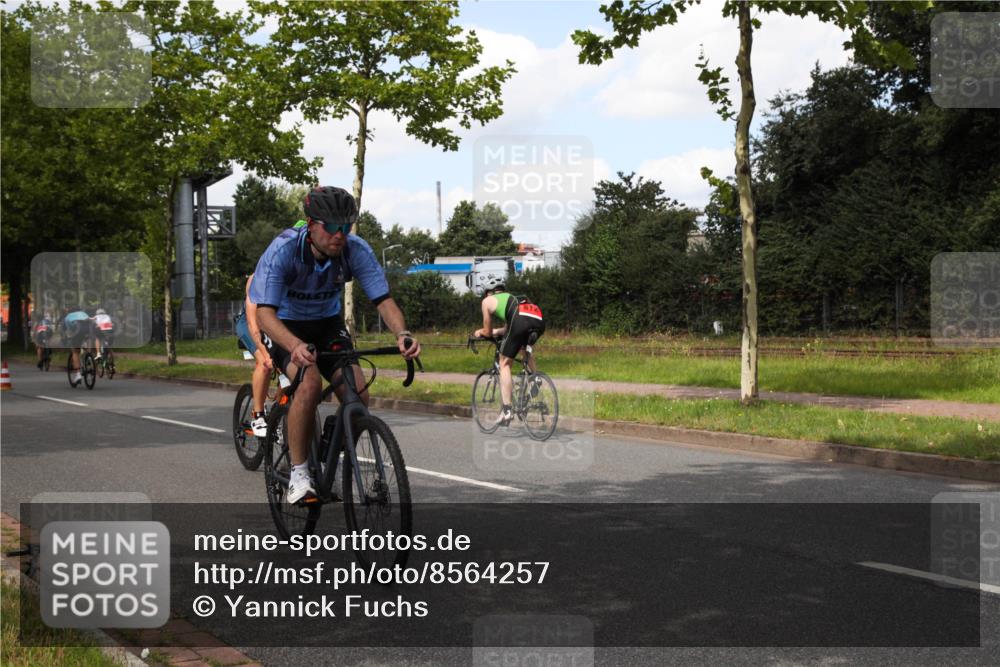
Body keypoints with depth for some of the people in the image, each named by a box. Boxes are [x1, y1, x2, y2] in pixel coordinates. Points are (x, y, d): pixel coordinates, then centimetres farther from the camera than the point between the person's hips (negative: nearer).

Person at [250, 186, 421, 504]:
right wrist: (295, 345, -57)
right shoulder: (283, 250, -31)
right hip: (287, 328, -3)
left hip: (328, 324, 4)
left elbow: (383, 299, -23)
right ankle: (298, 475, -19)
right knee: (310, 384, -32)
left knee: (358, 396, -16)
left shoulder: (356, 250, -22)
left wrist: (402, 333, -45)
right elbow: (264, 312, -38)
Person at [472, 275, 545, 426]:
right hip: (539, 321, 6)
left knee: (505, 363, 9)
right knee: (525, 345, 39)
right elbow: (508, 327, 48)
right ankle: (535, 377, 18)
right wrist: (496, 331, 62)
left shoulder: (488, 301, 25)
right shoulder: (511, 298, 41)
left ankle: (507, 409, 0)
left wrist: (479, 333, 49)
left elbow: (487, 332, 29)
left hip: (520, 320, -6)